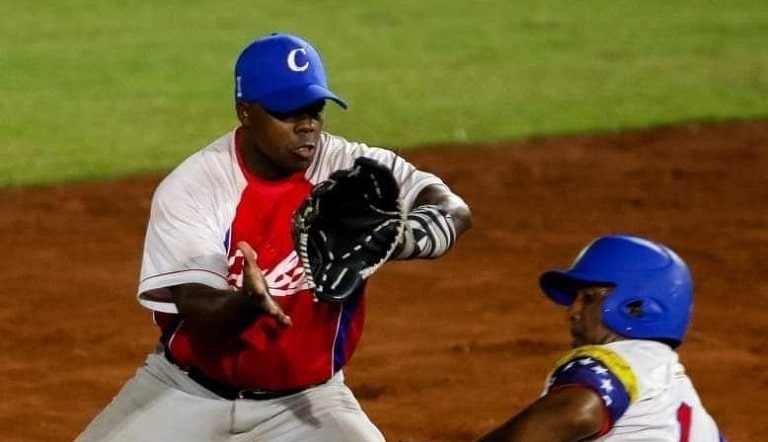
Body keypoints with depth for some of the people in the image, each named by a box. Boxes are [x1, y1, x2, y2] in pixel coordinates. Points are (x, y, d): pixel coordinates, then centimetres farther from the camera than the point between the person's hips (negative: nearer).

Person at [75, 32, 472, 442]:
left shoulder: (351, 169, -13)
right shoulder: (189, 188, -16)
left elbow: (454, 213, -24)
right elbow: (199, 313, -24)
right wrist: (249, 301, -47)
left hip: (304, 401, 0)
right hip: (188, 392, 0)